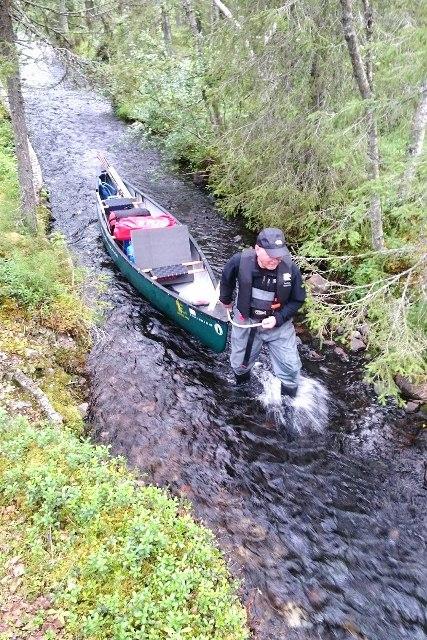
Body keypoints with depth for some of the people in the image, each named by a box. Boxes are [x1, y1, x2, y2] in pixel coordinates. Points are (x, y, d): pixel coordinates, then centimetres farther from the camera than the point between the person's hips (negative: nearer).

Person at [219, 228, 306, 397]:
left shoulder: (290, 269, -24)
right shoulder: (240, 261, -24)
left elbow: (297, 300, -8)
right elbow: (226, 279, 0)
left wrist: (278, 319, -20)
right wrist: (226, 300, 15)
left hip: (279, 324, 0)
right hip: (245, 322, 1)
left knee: (290, 367, 3)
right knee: (239, 364, 20)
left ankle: (289, 395, 34)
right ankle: (242, 387, 55)